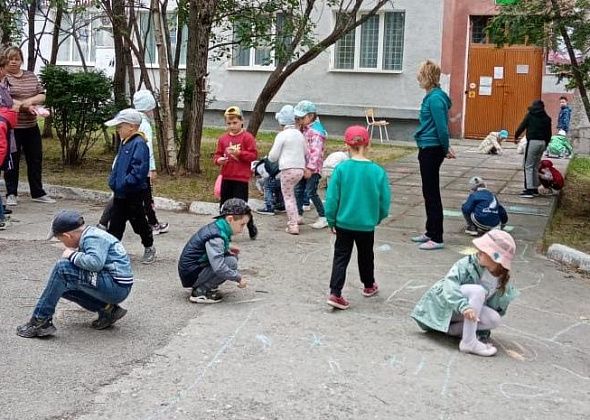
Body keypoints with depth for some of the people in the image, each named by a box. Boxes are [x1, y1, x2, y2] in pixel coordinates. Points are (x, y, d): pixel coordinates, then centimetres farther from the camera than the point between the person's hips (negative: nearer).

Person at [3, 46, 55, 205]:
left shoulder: (31, 76, 12)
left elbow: (42, 96, 7)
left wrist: (29, 101, -13)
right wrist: (26, 106, -22)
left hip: (31, 126, 5)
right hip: (12, 127, -5)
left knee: (36, 160, 10)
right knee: (12, 161, 3)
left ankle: (38, 193, 20)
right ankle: (11, 194, 14)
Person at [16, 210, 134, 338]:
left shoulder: (92, 238, -13)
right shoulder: (91, 234, 16)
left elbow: (95, 262, -30)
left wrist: (73, 255, -16)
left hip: (116, 287, -10)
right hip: (117, 289, 10)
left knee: (62, 268, -16)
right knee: (65, 286, 17)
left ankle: (40, 321, -11)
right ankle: (107, 309, 7)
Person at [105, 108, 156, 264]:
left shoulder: (139, 144, -18)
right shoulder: (124, 143, 10)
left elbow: (139, 170, -27)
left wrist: (125, 183, -26)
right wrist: (113, 181, 12)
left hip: (133, 193, -8)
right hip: (120, 192, 8)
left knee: (138, 221, 7)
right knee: (116, 222, 9)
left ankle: (149, 248, 26)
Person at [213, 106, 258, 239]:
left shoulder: (247, 137, -4)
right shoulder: (223, 138, 10)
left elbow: (253, 155, -9)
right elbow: (217, 154, 13)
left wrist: (239, 153, -19)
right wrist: (219, 160, -9)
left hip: (241, 178, -5)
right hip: (226, 177, 5)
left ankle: (251, 227, 17)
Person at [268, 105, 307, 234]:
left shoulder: (282, 135, -8)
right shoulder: (299, 134, 11)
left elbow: (273, 157, -6)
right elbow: (306, 153, 20)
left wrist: (270, 156, 15)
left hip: (288, 169, -6)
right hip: (300, 169, 7)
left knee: (288, 197, 1)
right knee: (291, 193, 25)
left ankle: (293, 225, -2)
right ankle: (296, 217, 24)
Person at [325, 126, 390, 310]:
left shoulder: (341, 168, -13)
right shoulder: (378, 171, -11)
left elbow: (332, 198, -9)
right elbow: (385, 201, -3)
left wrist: (331, 221, 4)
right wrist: (377, 218, 15)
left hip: (344, 223, -1)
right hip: (367, 225, 1)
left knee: (341, 257, 7)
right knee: (366, 256, 21)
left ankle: (335, 293, -3)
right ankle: (369, 286, 40)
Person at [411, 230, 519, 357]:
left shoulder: (503, 280, -3)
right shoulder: (468, 263, -16)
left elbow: (499, 308, 6)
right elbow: (450, 283, -30)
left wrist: (484, 330, 1)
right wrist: (463, 305, -45)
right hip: (444, 303, -5)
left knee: (494, 319, -21)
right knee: (477, 290, -31)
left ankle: (451, 329, -9)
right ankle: (468, 342, -32)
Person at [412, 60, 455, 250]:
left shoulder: (435, 98, -18)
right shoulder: (433, 96, 12)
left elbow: (442, 127, -19)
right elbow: (441, 127, 17)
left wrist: (445, 149, -7)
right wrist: (446, 147, 14)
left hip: (431, 151, -10)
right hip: (428, 149, 10)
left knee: (432, 194, -4)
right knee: (429, 193, 17)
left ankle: (437, 239, 3)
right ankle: (430, 232, 27)